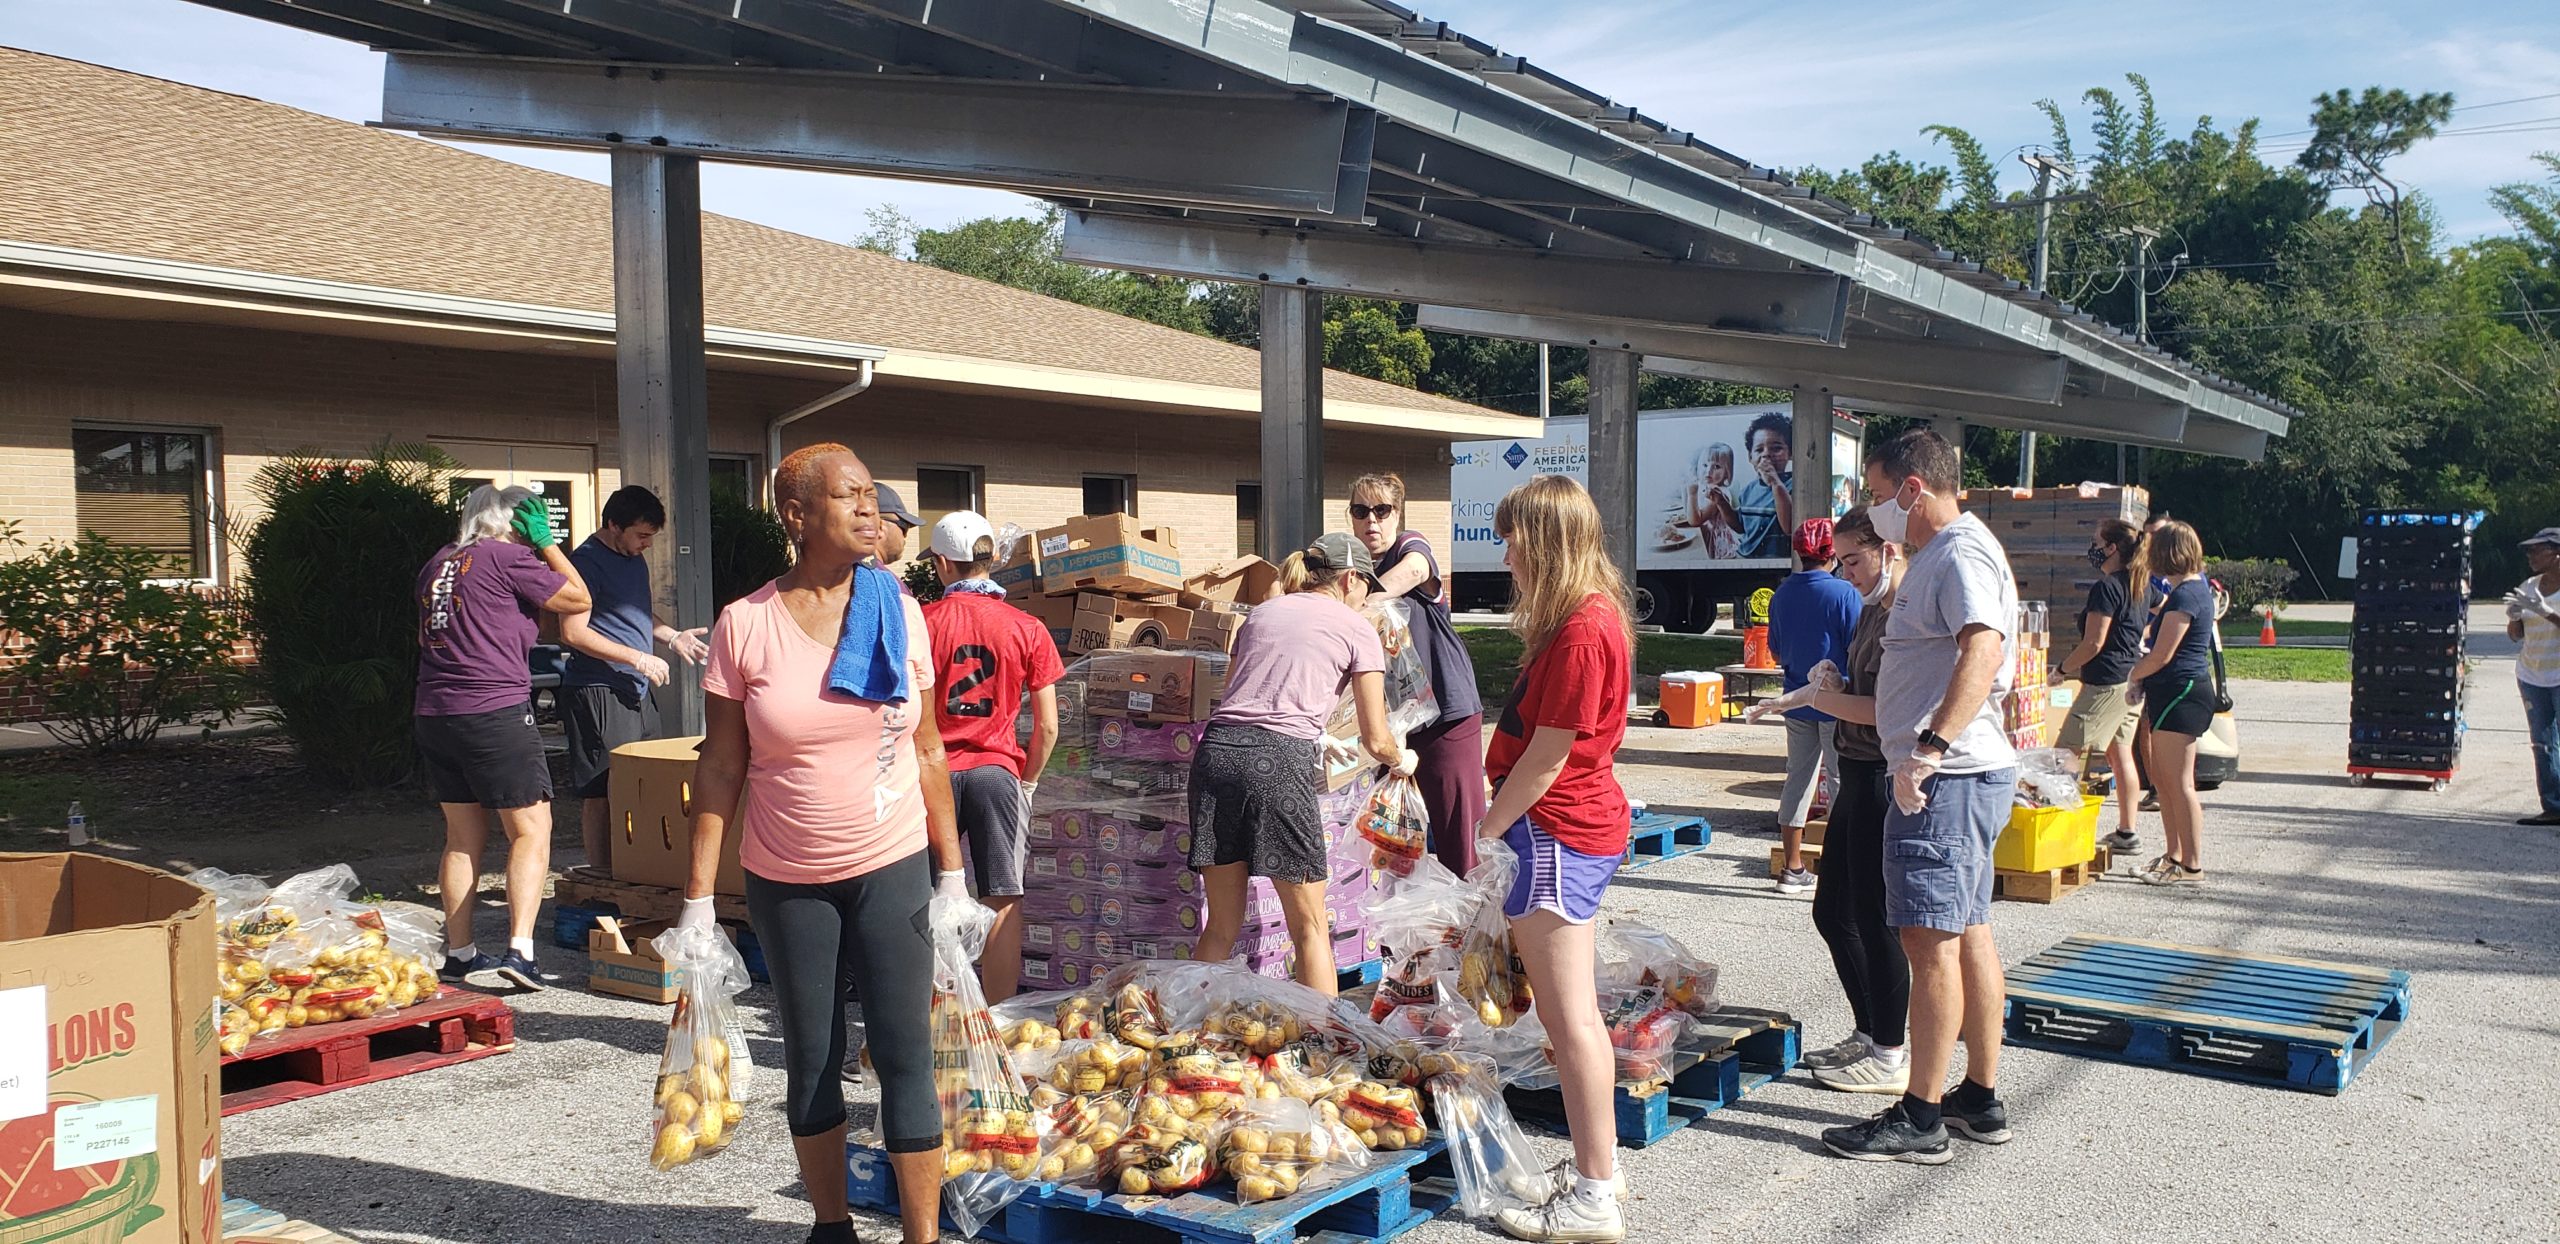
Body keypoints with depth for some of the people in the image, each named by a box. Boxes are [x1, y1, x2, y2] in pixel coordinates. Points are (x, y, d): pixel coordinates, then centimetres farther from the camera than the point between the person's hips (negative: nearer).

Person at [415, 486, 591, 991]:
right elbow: (579, 599, -1)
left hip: (434, 715, 8)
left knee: (463, 837, 15)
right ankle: (519, 951, -11)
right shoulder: (508, 557, -6)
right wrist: (546, 542, 5)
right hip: (496, 712, -8)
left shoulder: (438, 563, 17)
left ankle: (459, 953, 19)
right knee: (531, 831, -2)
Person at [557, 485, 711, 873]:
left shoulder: (634, 557, 15)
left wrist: (672, 637, 14)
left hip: (636, 690, 9)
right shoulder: (588, 561, -13)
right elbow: (573, 633, -18)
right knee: (602, 792, -5)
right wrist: (638, 658, -18)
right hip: (598, 692, -9)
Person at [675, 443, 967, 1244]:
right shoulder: (744, 625, -7)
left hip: (892, 870, 0)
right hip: (787, 883, 0)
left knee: (905, 1057, -1)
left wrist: (952, 876, 4)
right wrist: (699, 900, -5)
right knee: (810, 1063, 12)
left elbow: (928, 751, 4)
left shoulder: (900, 614, -2)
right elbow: (721, 767, -4)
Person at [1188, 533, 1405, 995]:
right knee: (1310, 926, 7)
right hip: (1280, 758, -5)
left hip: (1216, 749, 5)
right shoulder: (1357, 628, 12)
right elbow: (1375, 740, 10)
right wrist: (1403, 760, 31)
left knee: (1222, 927, 14)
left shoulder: (1261, 611, 26)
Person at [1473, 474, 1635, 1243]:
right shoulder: (1594, 613, 12)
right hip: (1576, 827, 11)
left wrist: (1485, 834, -11)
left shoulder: (1580, 630, -20)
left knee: (1570, 1019, -4)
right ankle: (1597, 1164, 29)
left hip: (1556, 833, -11)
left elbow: (1547, 755, -19)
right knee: (1573, 1014, 18)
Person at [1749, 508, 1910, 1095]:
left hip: (1885, 781, -10)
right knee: (1832, 910, 17)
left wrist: (1825, 698, -13)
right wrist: (1819, 689, 4)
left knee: (1873, 917, 0)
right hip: (1858, 778, 10)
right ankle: (1867, 1034, 31)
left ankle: (1890, 1056, 13)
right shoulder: (1872, 611, 14)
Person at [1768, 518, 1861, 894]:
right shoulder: (1844, 594, -14)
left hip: (1797, 702, 5)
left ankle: (1792, 869, 15)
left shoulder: (1782, 594, 4)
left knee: (1799, 779, 11)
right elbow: (1856, 653, -14)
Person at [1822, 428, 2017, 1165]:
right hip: (1957, 775, 11)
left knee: (1931, 939, -8)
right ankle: (1981, 1099, 24)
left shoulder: (1961, 553, -15)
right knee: (1968, 933, 15)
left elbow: (1983, 653, -31)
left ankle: (1921, 1118, -3)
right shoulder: (1939, 554, 18)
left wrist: (1931, 747, -38)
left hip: (1947, 778, -11)